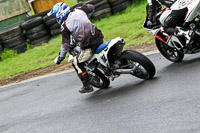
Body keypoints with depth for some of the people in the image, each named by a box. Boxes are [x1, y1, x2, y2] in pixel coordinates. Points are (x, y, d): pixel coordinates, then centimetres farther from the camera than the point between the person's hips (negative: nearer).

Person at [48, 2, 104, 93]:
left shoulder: (64, 26, -6)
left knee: (77, 63, 11)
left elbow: (65, 44, -4)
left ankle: (87, 86, 10)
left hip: (89, 45, -7)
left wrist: (60, 57, 10)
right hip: (99, 37, 7)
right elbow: (91, 8, 24)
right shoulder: (79, 11, 7)